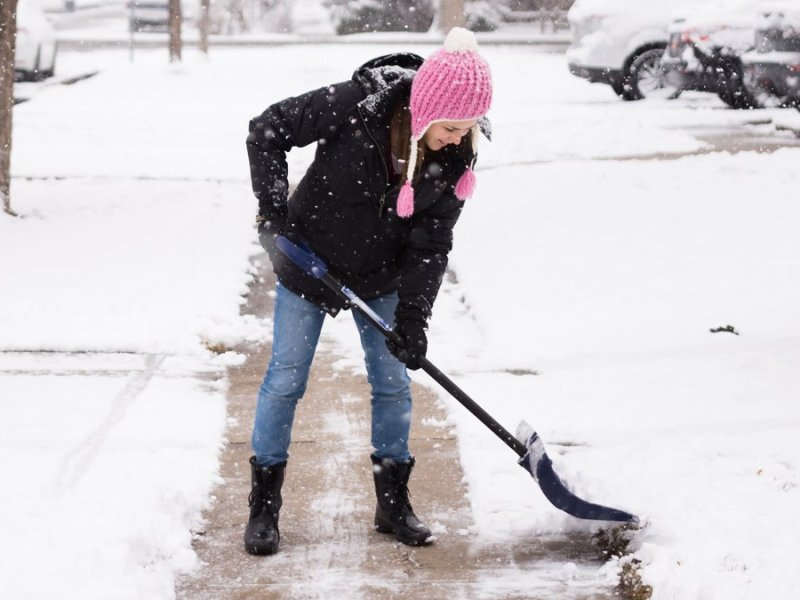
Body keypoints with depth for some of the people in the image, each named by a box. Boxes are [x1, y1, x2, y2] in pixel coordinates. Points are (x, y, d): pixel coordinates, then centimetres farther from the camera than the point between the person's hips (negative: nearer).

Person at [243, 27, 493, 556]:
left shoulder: (457, 157, -18)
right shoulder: (354, 106, -30)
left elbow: (431, 243, -12)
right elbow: (267, 131, -19)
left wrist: (414, 316, -20)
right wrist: (274, 212, -22)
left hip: (380, 279, 3)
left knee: (393, 384, 7)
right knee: (285, 380, 2)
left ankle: (393, 503, 23)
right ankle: (264, 507, 14)